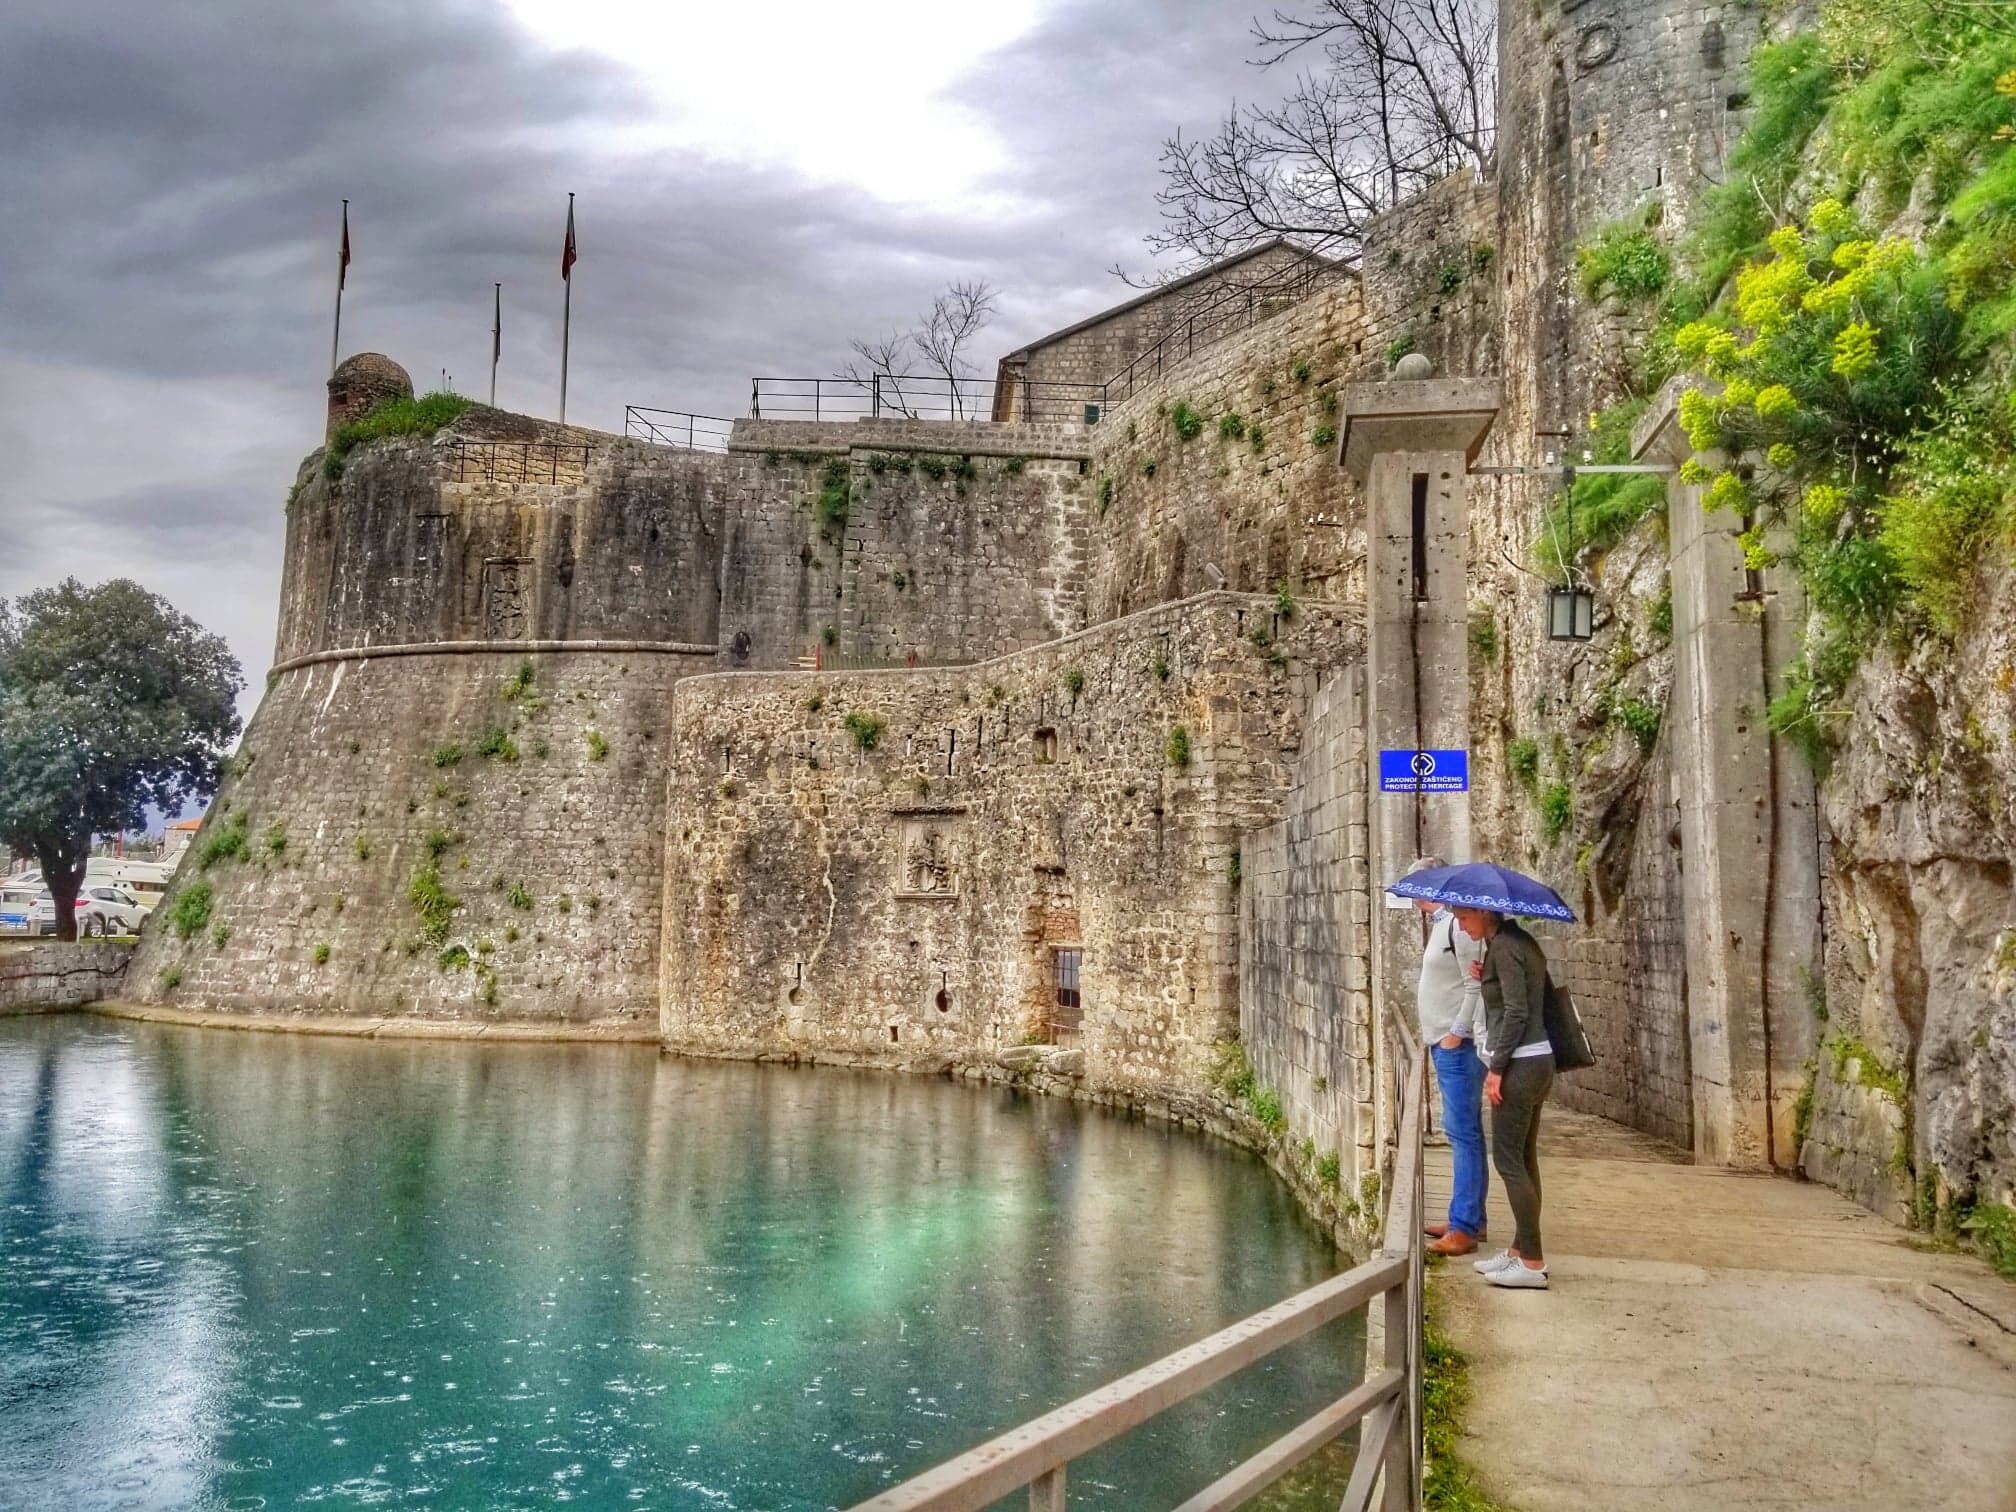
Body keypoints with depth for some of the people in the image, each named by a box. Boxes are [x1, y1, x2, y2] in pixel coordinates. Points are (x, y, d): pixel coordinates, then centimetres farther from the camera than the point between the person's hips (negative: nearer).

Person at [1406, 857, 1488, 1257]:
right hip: (1442, 1044, 10)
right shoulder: (1438, 924, 16)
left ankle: (1464, 1227, -6)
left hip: (1456, 1045, -10)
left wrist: (1456, 1033, -18)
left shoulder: (1458, 925, -14)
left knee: (1463, 1133, -8)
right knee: (1462, 1133, 14)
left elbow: (1476, 986, -19)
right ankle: (1470, 1219, 21)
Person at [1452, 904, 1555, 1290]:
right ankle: (1521, 1250, 20)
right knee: (1523, 1159, 13)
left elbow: (1516, 1012, -19)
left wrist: (1496, 1067, -17)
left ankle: (1533, 1262, -3)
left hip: (1519, 1065, -10)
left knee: (1508, 1159, -6)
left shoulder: (1503, 947, -13)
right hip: (1539, 1061, 10)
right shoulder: (1520, 942, 15)